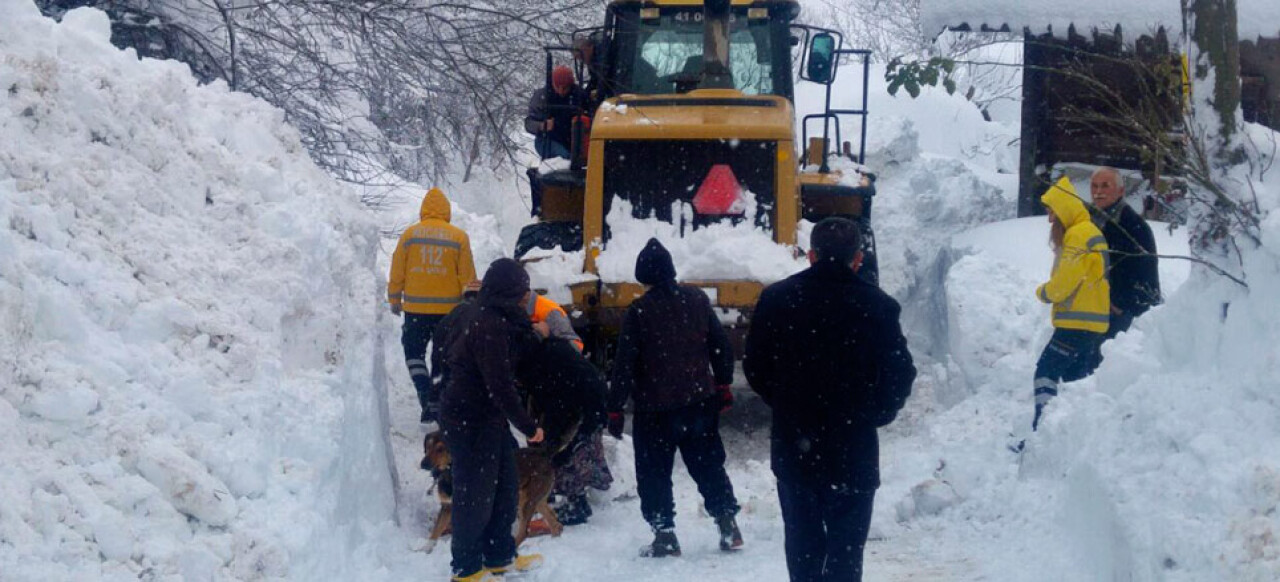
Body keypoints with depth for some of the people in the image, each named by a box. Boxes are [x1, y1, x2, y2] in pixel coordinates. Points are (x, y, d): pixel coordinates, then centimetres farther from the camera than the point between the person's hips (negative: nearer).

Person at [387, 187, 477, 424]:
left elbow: (397, 272, 2)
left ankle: (427, 397, -7)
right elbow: (468, 277, 0)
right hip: (449, 308, 0)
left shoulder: (410, 234, -2)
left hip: (416, 308, 0)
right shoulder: (459, 237, -2)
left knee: (414, 352, 11)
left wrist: (395, 301, 14)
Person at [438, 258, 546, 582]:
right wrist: (529, 426, -21)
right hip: (470, 421, -10)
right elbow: (499, 385, -26)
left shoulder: (500, 321, 7)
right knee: (475, 494, 2)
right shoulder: (488, 327, -24)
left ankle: (500, 555, 33)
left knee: (505, 485, 19)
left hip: (488, 419, 10)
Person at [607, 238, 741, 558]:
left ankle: (664, 534, 4)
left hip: (655, 408, -4)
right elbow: (721, 346, 9)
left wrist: (615, 408, -5)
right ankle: (728, 526, 11)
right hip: (700, 402, 4)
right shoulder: (697, 300, 2)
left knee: (654, 472, 6)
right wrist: (723, 385, 20)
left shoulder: (639, 311, -11)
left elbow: (625, 363, -11)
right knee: (709, 465, 14)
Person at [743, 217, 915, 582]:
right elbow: (900, 375, -6)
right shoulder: (877, 306, -9)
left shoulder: (776, 299, -3)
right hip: (853, 447, -2)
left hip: (793, 445, 3)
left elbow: (755, 368, 2)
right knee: (846, 545, 4)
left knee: (802, 538, 18)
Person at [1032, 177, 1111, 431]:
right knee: (1077, 377, 14)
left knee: (1047, 372, -12)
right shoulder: (1087, 232, 19)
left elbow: (1065, 281, -17)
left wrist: (1043, 292, 1)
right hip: (1091, 323, 10)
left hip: (1077, 322, -10)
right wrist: (1050, 292, 5)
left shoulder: (1078, 235, -14)